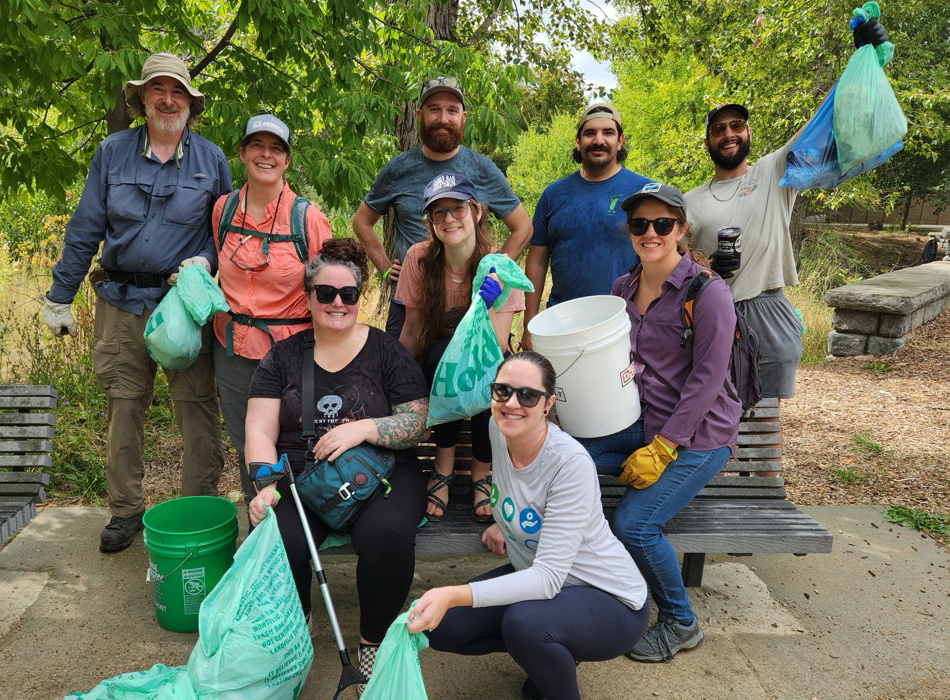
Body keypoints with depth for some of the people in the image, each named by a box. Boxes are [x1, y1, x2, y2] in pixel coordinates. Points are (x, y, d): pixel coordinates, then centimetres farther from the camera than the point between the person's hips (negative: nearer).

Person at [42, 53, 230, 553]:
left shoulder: (210, 158, 6)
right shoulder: (112, 152, 8)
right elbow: (85, 229, 9)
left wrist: (204, 261, -9)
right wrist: (59, 296, 8)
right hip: (121, 301, 2)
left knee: (196, 407, -2)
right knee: (123, 407, 8)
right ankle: (125, 508, 24)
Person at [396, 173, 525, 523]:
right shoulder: (419, 258, -13)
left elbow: (498, 352, -23)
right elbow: (412, 332, -5)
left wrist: (488, 307, -39)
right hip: (437, 366, 1)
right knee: (442, 353, -34)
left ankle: (481, 472, -8)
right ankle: (444, 466, -16)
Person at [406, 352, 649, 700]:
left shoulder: (571, 463, -30)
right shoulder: (498, 429, -9)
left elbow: (549, 576, -33)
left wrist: (454, 595, -42)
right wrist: (503, 523, 11)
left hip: (610, 602, -7)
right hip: (532, 576, 7)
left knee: (523, 622, -36)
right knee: (440, 626, -5)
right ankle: (548, 651, 15)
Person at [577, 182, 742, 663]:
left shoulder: (708, 293, -12)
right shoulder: (623, 289, 8)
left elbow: (705, 382, -16)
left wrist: (660, 450, -19)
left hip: (697, 436, -6)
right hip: (641, 423, 6)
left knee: (634, 523, -22)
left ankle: (680, 624, 7)